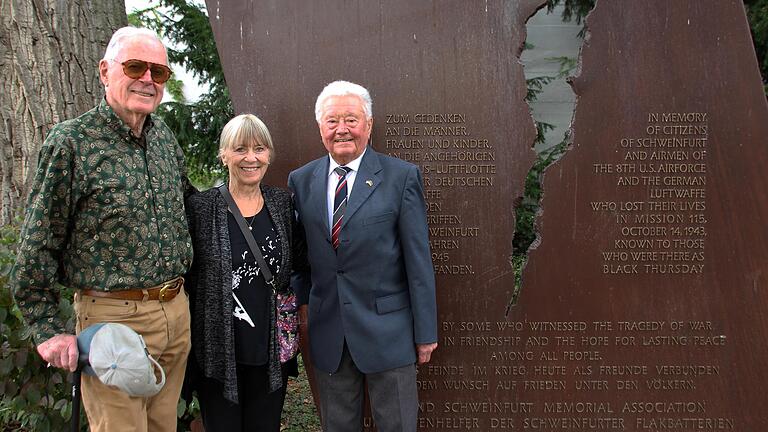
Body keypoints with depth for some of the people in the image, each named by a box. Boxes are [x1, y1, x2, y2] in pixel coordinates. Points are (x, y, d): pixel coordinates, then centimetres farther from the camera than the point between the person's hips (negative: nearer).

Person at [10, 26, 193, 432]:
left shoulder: (165, 137, 8)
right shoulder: (72, 140, -10)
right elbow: (38, 243, -8)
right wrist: (48, 329, -8)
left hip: (176, 311, 6)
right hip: (114, 317, -6)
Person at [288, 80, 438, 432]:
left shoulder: (402, 177, -6)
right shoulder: (300, 180, 5)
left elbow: (418, 259, -7)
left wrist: (425, 331, -6)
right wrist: (301, 298, 4)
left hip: (388, 328, -3)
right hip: (328, 331, 3)